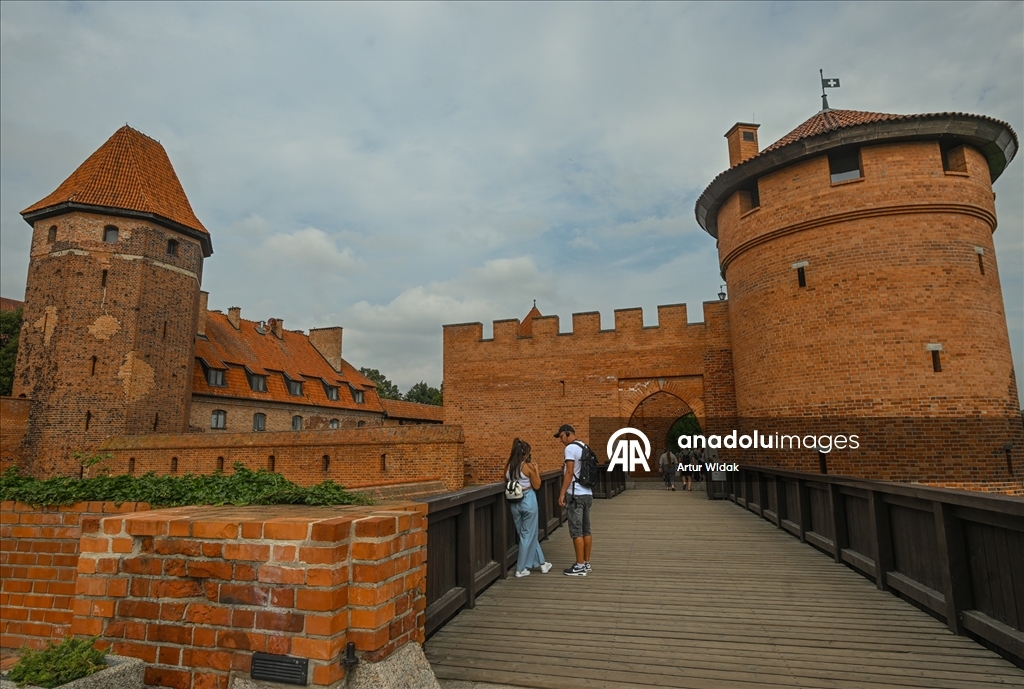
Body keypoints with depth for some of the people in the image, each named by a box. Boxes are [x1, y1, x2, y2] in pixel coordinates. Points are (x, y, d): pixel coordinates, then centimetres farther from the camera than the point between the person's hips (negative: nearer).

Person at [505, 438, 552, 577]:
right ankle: (521, 569, 14)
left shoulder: (508, 467, -1)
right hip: (528, 501, -6)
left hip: (514, 503, 6)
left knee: (527, 534, 17)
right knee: (528, 535, 8)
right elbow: (537, 486, -6)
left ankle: (541, 563, 29)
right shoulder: (528, 466, -14)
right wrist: (536, 470, 4)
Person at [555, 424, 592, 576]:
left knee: (576, 531, -3)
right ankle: (586, 563, 18)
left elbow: (569, 472, -18)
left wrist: (562, 494, -16)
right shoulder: (584, 447, 15)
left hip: (576, 495, -9)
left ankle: (580, 566, 1)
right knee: (586, 530, 12)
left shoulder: (571, 448, -12)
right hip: (587, 493, 9)